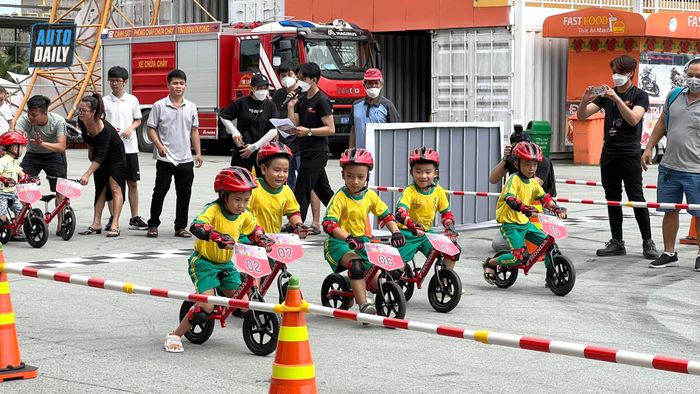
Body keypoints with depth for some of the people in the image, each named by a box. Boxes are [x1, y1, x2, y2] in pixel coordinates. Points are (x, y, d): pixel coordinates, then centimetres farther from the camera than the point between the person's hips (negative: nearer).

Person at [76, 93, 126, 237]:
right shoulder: (82, 121, -18)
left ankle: (115, 225, -15)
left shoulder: (105, 129, -38)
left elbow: (101, 156, -41)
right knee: (100, 189, 8)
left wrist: (87, 174, -47)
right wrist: (90, 149, 15)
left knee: (115, 187, -13)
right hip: (98, 156, 7)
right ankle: (96, 224, 8)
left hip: (116, 157, -7)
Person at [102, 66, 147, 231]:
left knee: (132, 183, 3)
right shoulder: (104, 101, 3)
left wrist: (130, 129, -8)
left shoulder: (132, 100, 5)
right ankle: (112, 218, 11)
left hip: (129, 147, 1)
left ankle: (135, 218, 9)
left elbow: (138, 120, 13)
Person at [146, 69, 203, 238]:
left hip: (186, 159, 3)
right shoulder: (159, 106, -3)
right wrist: (159, 146, -15)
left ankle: (180, 227, 14)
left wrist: (198, 153, 7)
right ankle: (153, 225, 12)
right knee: (159, 192, 3)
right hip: (165, 159, -3)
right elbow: (151, 129, -2)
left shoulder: (191, 107, 8)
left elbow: (194, 131, 12)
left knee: (184, 194, 6)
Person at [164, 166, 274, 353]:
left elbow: (254, 230, 18)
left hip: (225, 264, 6)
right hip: (203, 262, -6)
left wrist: (263, 240, -2)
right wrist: (217, 236, -56)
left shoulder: (245, 215, -4)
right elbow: (196, 226, -42)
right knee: (207, 306, -19)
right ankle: (175, 336, -3)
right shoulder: (213, 210, -23)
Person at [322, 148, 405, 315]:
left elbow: (386, 215, 12)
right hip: (339, 242, -6)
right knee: (355, 263, -32)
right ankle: (363, 305, -34)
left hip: (361, 241, 6)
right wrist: (349, 238, -38)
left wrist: (396, 232, -7)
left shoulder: (370, 195, 3)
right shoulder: (340, 197, -14)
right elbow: (328, 224, -24)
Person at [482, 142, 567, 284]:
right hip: (510, 224, -8)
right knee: (519, 256, -18)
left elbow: (545, 198, 10)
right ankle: (490, 263, 4)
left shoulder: (533, 183, 9)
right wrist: (525, 209, -47)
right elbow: (510, 199, -30)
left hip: (525, 223, 8)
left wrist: (557, 209, -9)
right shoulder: (514, 179, -15)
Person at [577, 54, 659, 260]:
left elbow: (633, 119, -18)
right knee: (612, 199, 7)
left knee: (636, 198, -8)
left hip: (629, 154, -5)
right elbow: (582, 115, 7)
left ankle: (648, 242, -1)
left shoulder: (640, 96, -1)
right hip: (609, 153, 5)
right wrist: (585, 101, -15)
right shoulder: (607, 94, 12)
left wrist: (617, 99, -28)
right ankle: (617, 242, 12)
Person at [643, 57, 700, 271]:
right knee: (669, 211, 11)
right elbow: (662, 123, 18)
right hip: (669, 167, 4)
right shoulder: (674, 95, 7)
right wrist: (649, 147, 14)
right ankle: (669, 253, 23)